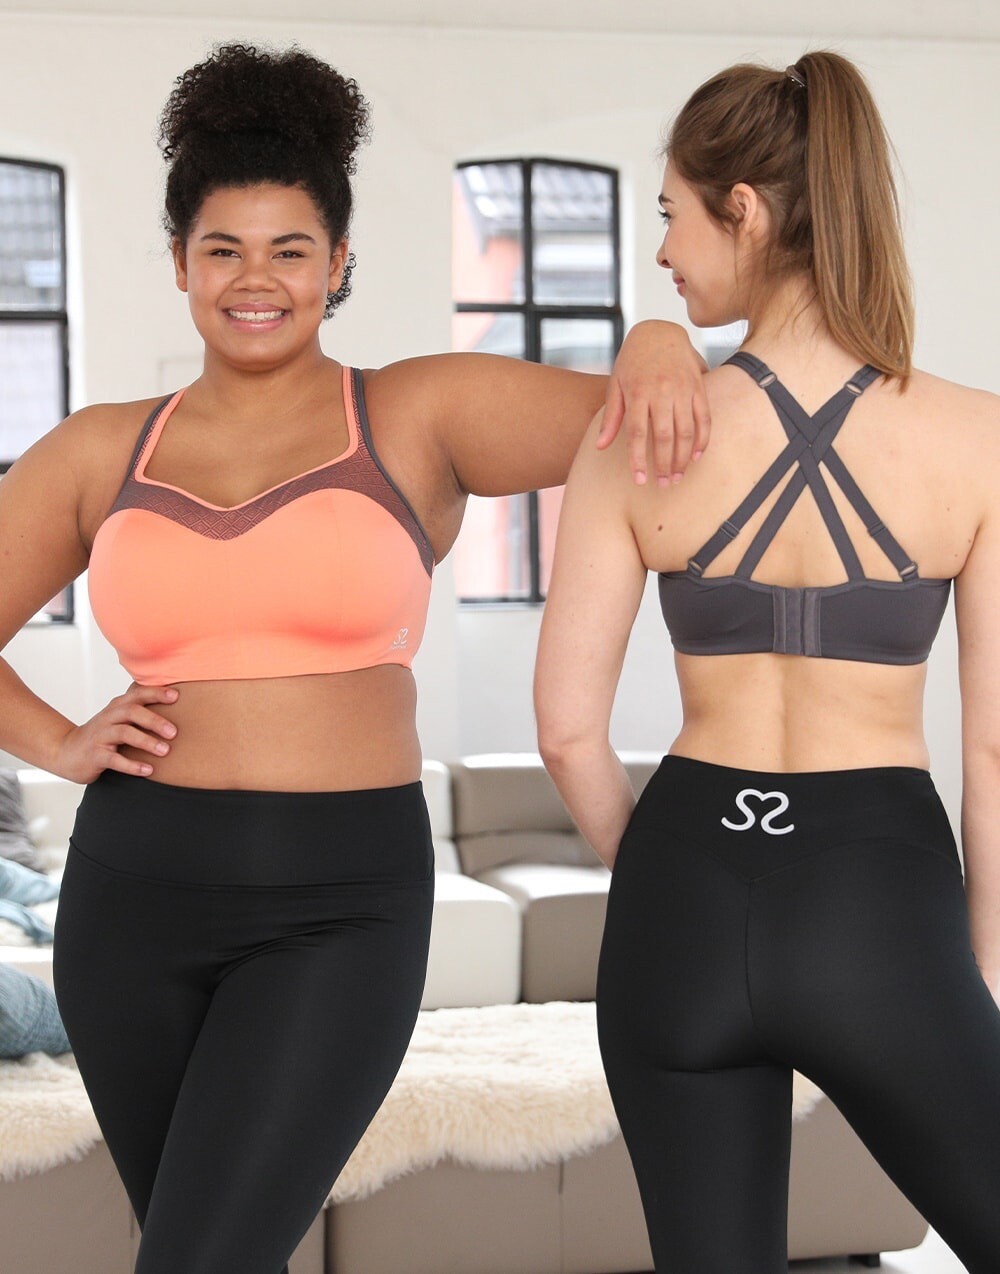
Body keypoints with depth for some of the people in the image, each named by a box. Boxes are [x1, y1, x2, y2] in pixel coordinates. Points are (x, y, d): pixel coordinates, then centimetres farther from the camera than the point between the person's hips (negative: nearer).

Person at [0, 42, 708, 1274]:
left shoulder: (422, 417, 0)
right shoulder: (102, 454, 7)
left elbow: (655, 424, -4)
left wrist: (659, 344, -27)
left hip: (339, 912, -3)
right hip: (137, 898, 4)